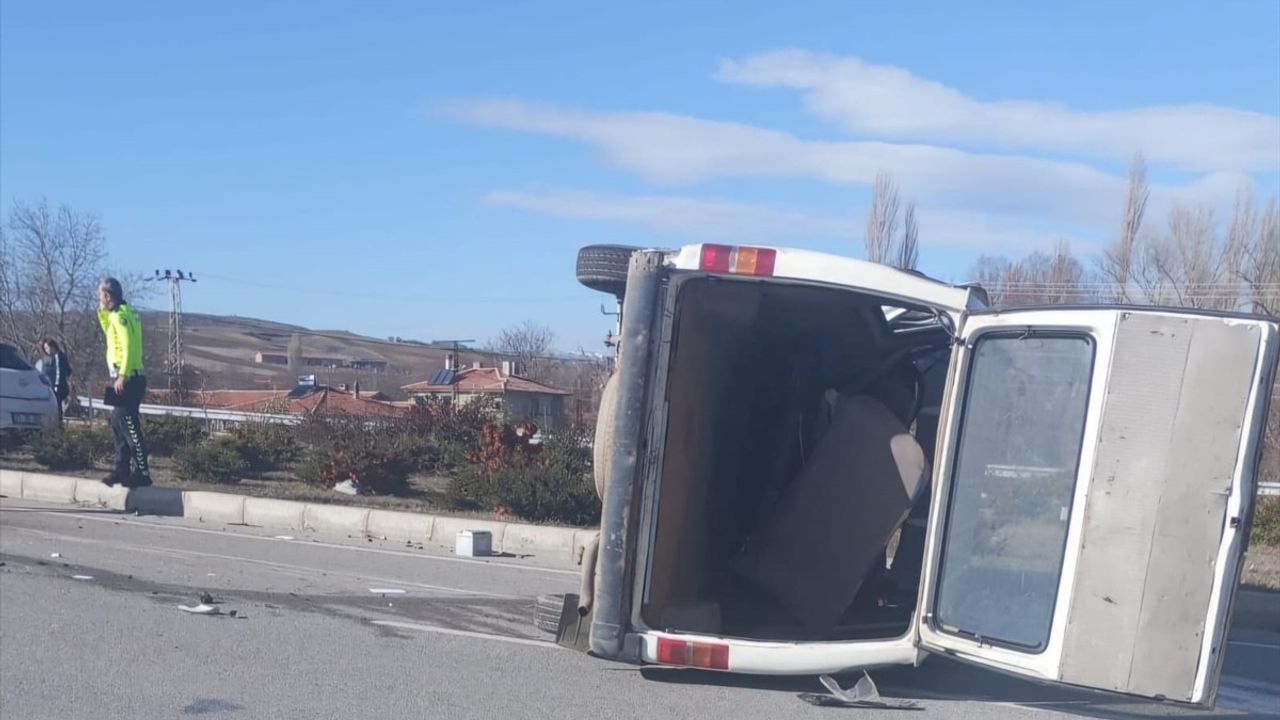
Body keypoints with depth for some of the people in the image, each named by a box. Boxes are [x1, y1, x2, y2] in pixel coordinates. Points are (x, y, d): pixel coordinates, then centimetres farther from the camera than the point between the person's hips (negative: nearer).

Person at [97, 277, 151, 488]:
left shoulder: (120, 314, -12)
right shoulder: (120, 313, 18)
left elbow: (128, 346, -20)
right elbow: (110, 333, 33)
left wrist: (122, 376, -23)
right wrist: (102, 312, 19)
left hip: (126, 379, -10)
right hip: (125, 378, 10)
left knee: (129, 426, -10)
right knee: (119, 425, 14)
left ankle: (142, 473, -11)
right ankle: (122, 471, 18)